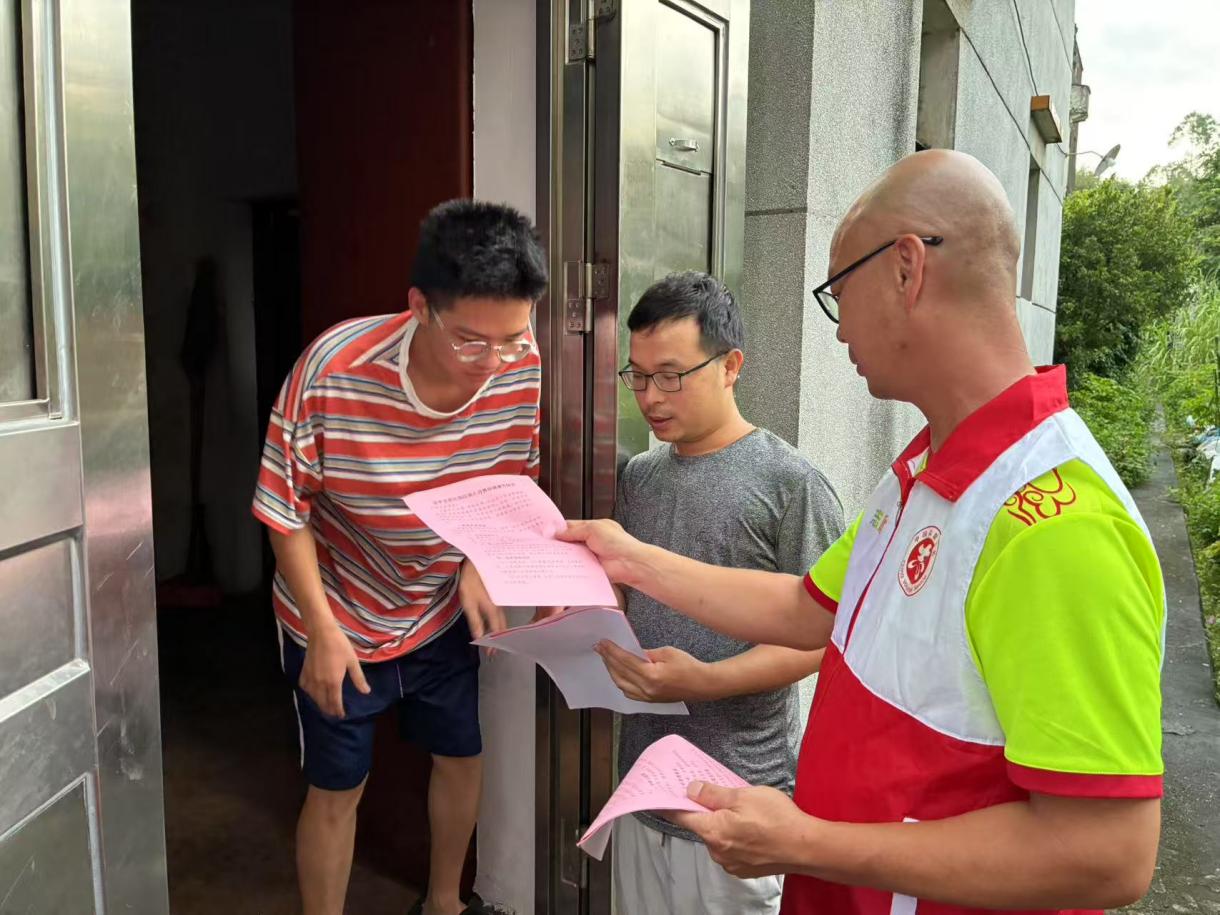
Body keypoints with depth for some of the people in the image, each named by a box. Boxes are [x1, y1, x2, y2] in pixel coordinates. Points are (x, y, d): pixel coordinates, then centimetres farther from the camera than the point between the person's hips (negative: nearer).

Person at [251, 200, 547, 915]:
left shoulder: (522, 366, -20)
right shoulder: (334, 370, -31)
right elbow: (288, 510, -17)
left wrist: (477, 565, -15)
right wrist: (323, 631, -17)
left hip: (442, 612, 4)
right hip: (341, 618, -4)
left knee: (463, 756, 20)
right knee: (338, 791, 9)